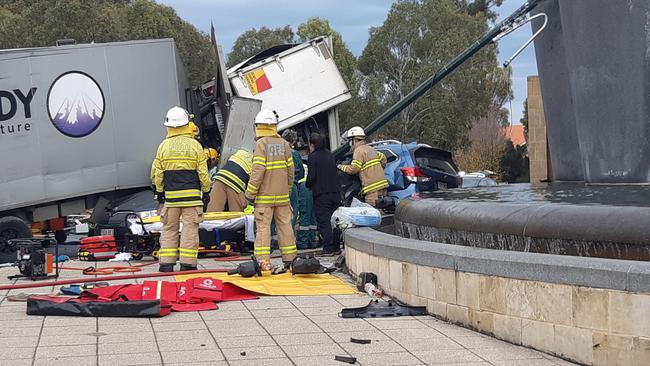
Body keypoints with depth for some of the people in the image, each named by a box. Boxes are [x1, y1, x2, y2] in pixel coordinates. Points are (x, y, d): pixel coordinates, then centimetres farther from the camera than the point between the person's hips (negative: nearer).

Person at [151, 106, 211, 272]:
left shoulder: (164, 146, 1)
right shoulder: (194, 145, -3)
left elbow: (157, 172, 5)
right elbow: (203, 172, -2)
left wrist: (159, 191, 16)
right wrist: (206, 190, 8)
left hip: (171, 195, 2)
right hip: (192, 194, -2)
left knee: (169, 229, 8)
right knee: (190, 228, 1)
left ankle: (166, 263, 5)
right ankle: (187, 263, -2)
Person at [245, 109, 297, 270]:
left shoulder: (261, 144, -10)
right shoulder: (284, 144, 7)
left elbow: (258, 171, -15)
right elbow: (290, 169, 9)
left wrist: (250, 193, -10)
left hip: (264, 196, -5)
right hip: (282, 195, 5)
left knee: (263, 227, -3)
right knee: (285, 225, 10)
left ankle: (263, 260, -9)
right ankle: (289, 258, 16)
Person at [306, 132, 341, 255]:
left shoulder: (313, 157, -10)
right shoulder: (330, 155, 13)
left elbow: (311, 176, -16)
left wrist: (308, 185, 4)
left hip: (321, 194, -7)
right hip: (335, 193, 7)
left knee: (323, 222, -4)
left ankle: (328, 249, -7)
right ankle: (336, 248, 15)